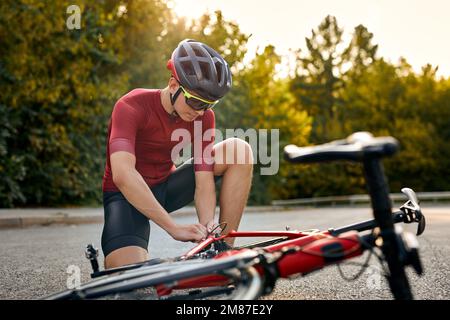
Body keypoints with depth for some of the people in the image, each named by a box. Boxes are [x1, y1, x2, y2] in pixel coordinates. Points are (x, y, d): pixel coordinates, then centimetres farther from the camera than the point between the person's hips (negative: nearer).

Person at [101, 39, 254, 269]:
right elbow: (123, 175, -38)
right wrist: (175, 229, -44)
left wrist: (207, 225, -36)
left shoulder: (203, 116, -9)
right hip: (127, 196, -5)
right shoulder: (131, 107, -24)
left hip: (166, 188, 5)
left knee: (238, 150, -15)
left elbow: (204, 181, -15)